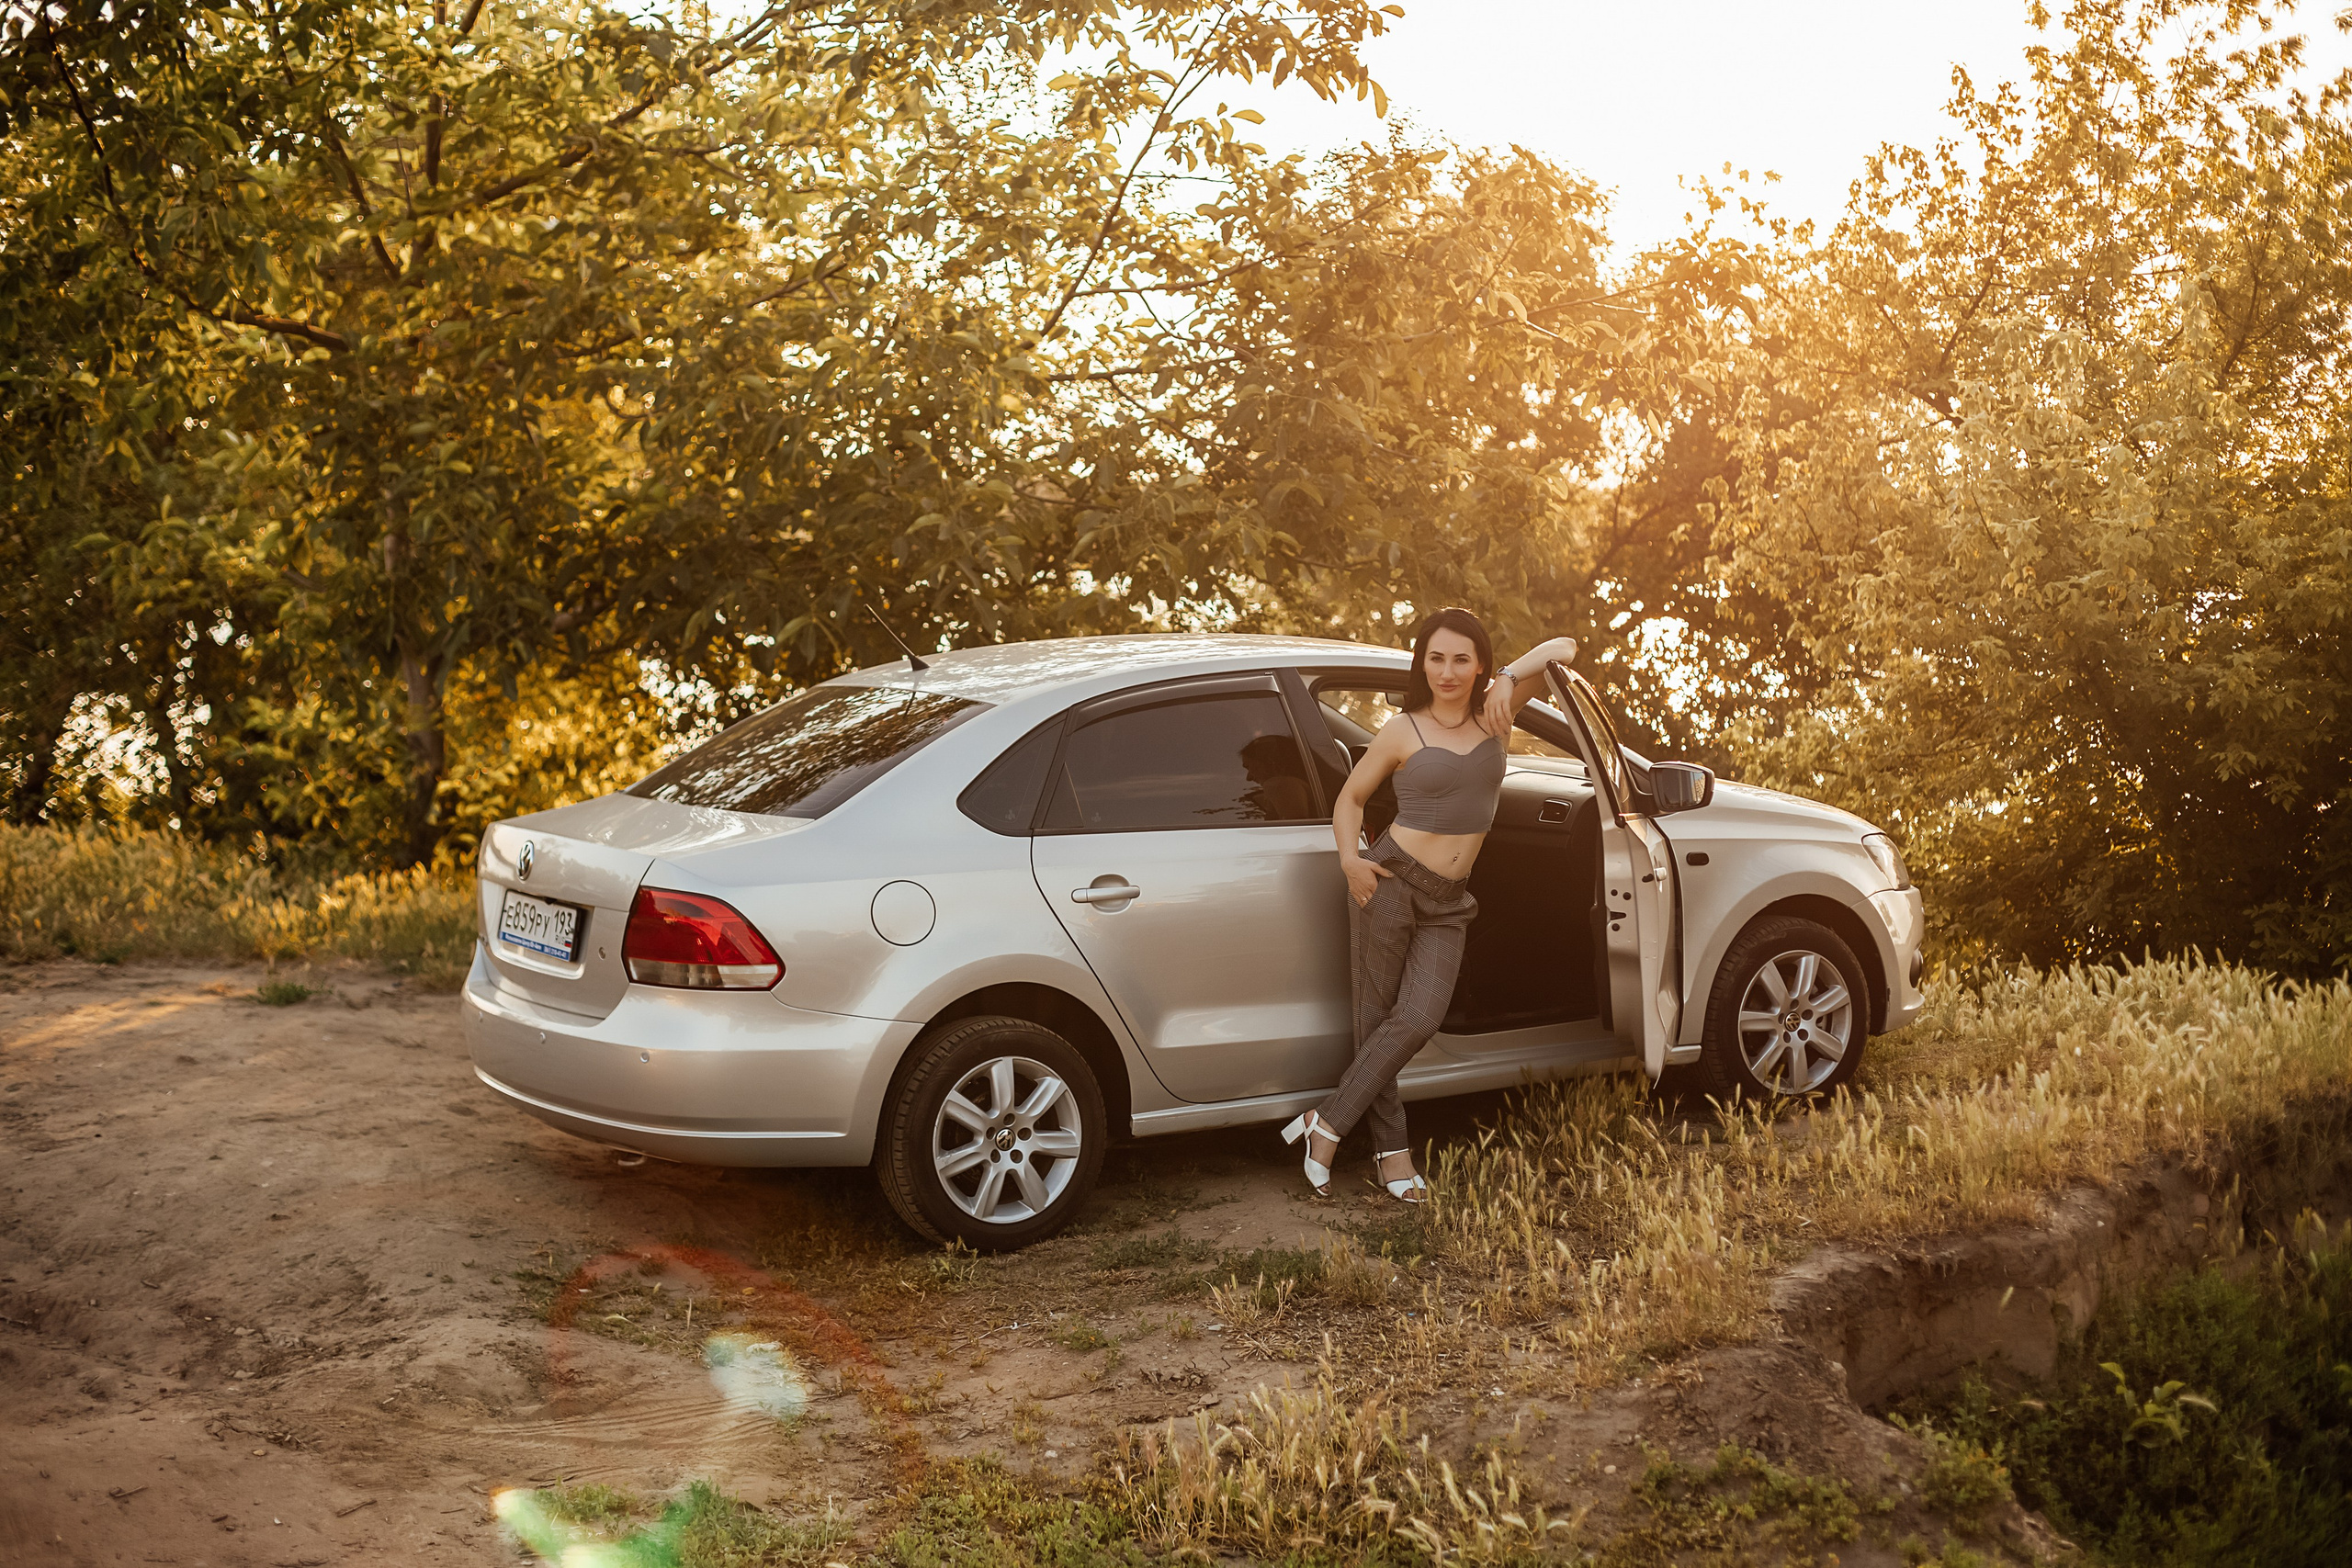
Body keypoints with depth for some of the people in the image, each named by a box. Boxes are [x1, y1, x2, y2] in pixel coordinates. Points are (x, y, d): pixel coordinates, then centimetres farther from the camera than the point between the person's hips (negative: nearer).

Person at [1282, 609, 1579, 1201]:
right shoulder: (1402, 733, -1)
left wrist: (1511, 677, -11)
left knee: (1418, 1020, -11)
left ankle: (1328, 1123, 1)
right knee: (1378, 1017, 0)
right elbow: (1350, 798, 9)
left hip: (1448, 903, 3)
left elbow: (1561, 648, 6)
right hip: (1392, 882, -3)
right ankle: (1392, 1149, 12)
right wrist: (1350, 857, -8)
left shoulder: (1495, 714, 6)